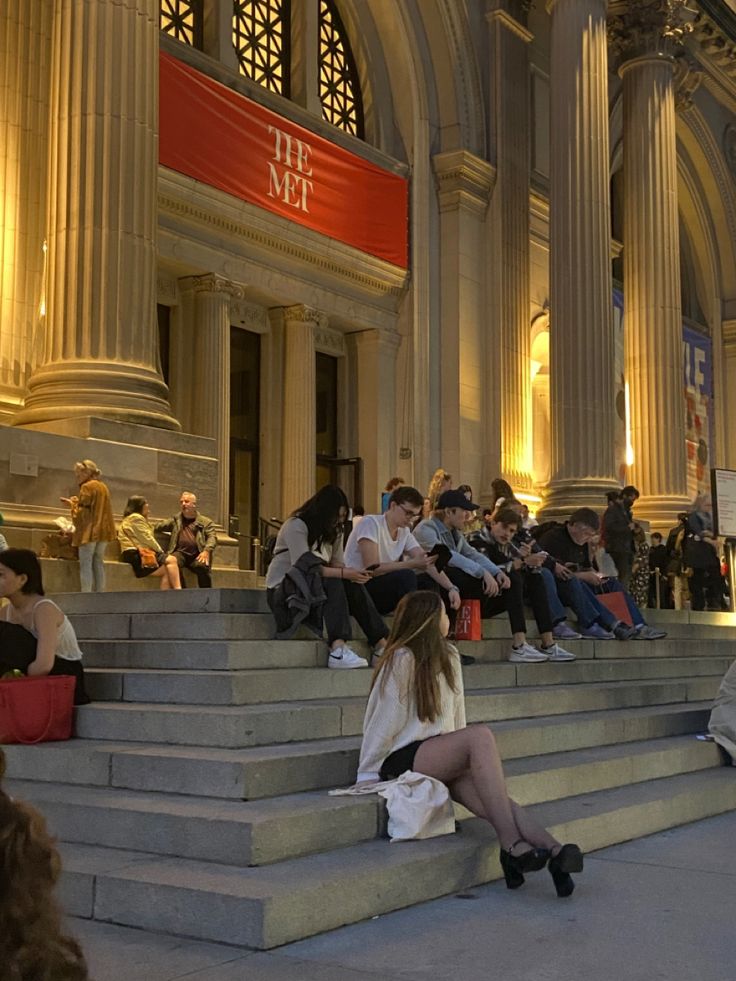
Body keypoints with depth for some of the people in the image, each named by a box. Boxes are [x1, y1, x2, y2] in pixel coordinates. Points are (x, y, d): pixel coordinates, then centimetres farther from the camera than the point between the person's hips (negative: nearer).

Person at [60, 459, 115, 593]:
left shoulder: (87, 487, -10)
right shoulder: (103, 487, 15)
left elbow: (81, 512, -13)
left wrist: (72, 504, 5)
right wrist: (77, 502, 21)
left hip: (89, 531, -8)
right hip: (103, 530, 8)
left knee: (86, 564, -7)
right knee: (98, 562, 12)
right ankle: (99, 593, 10)